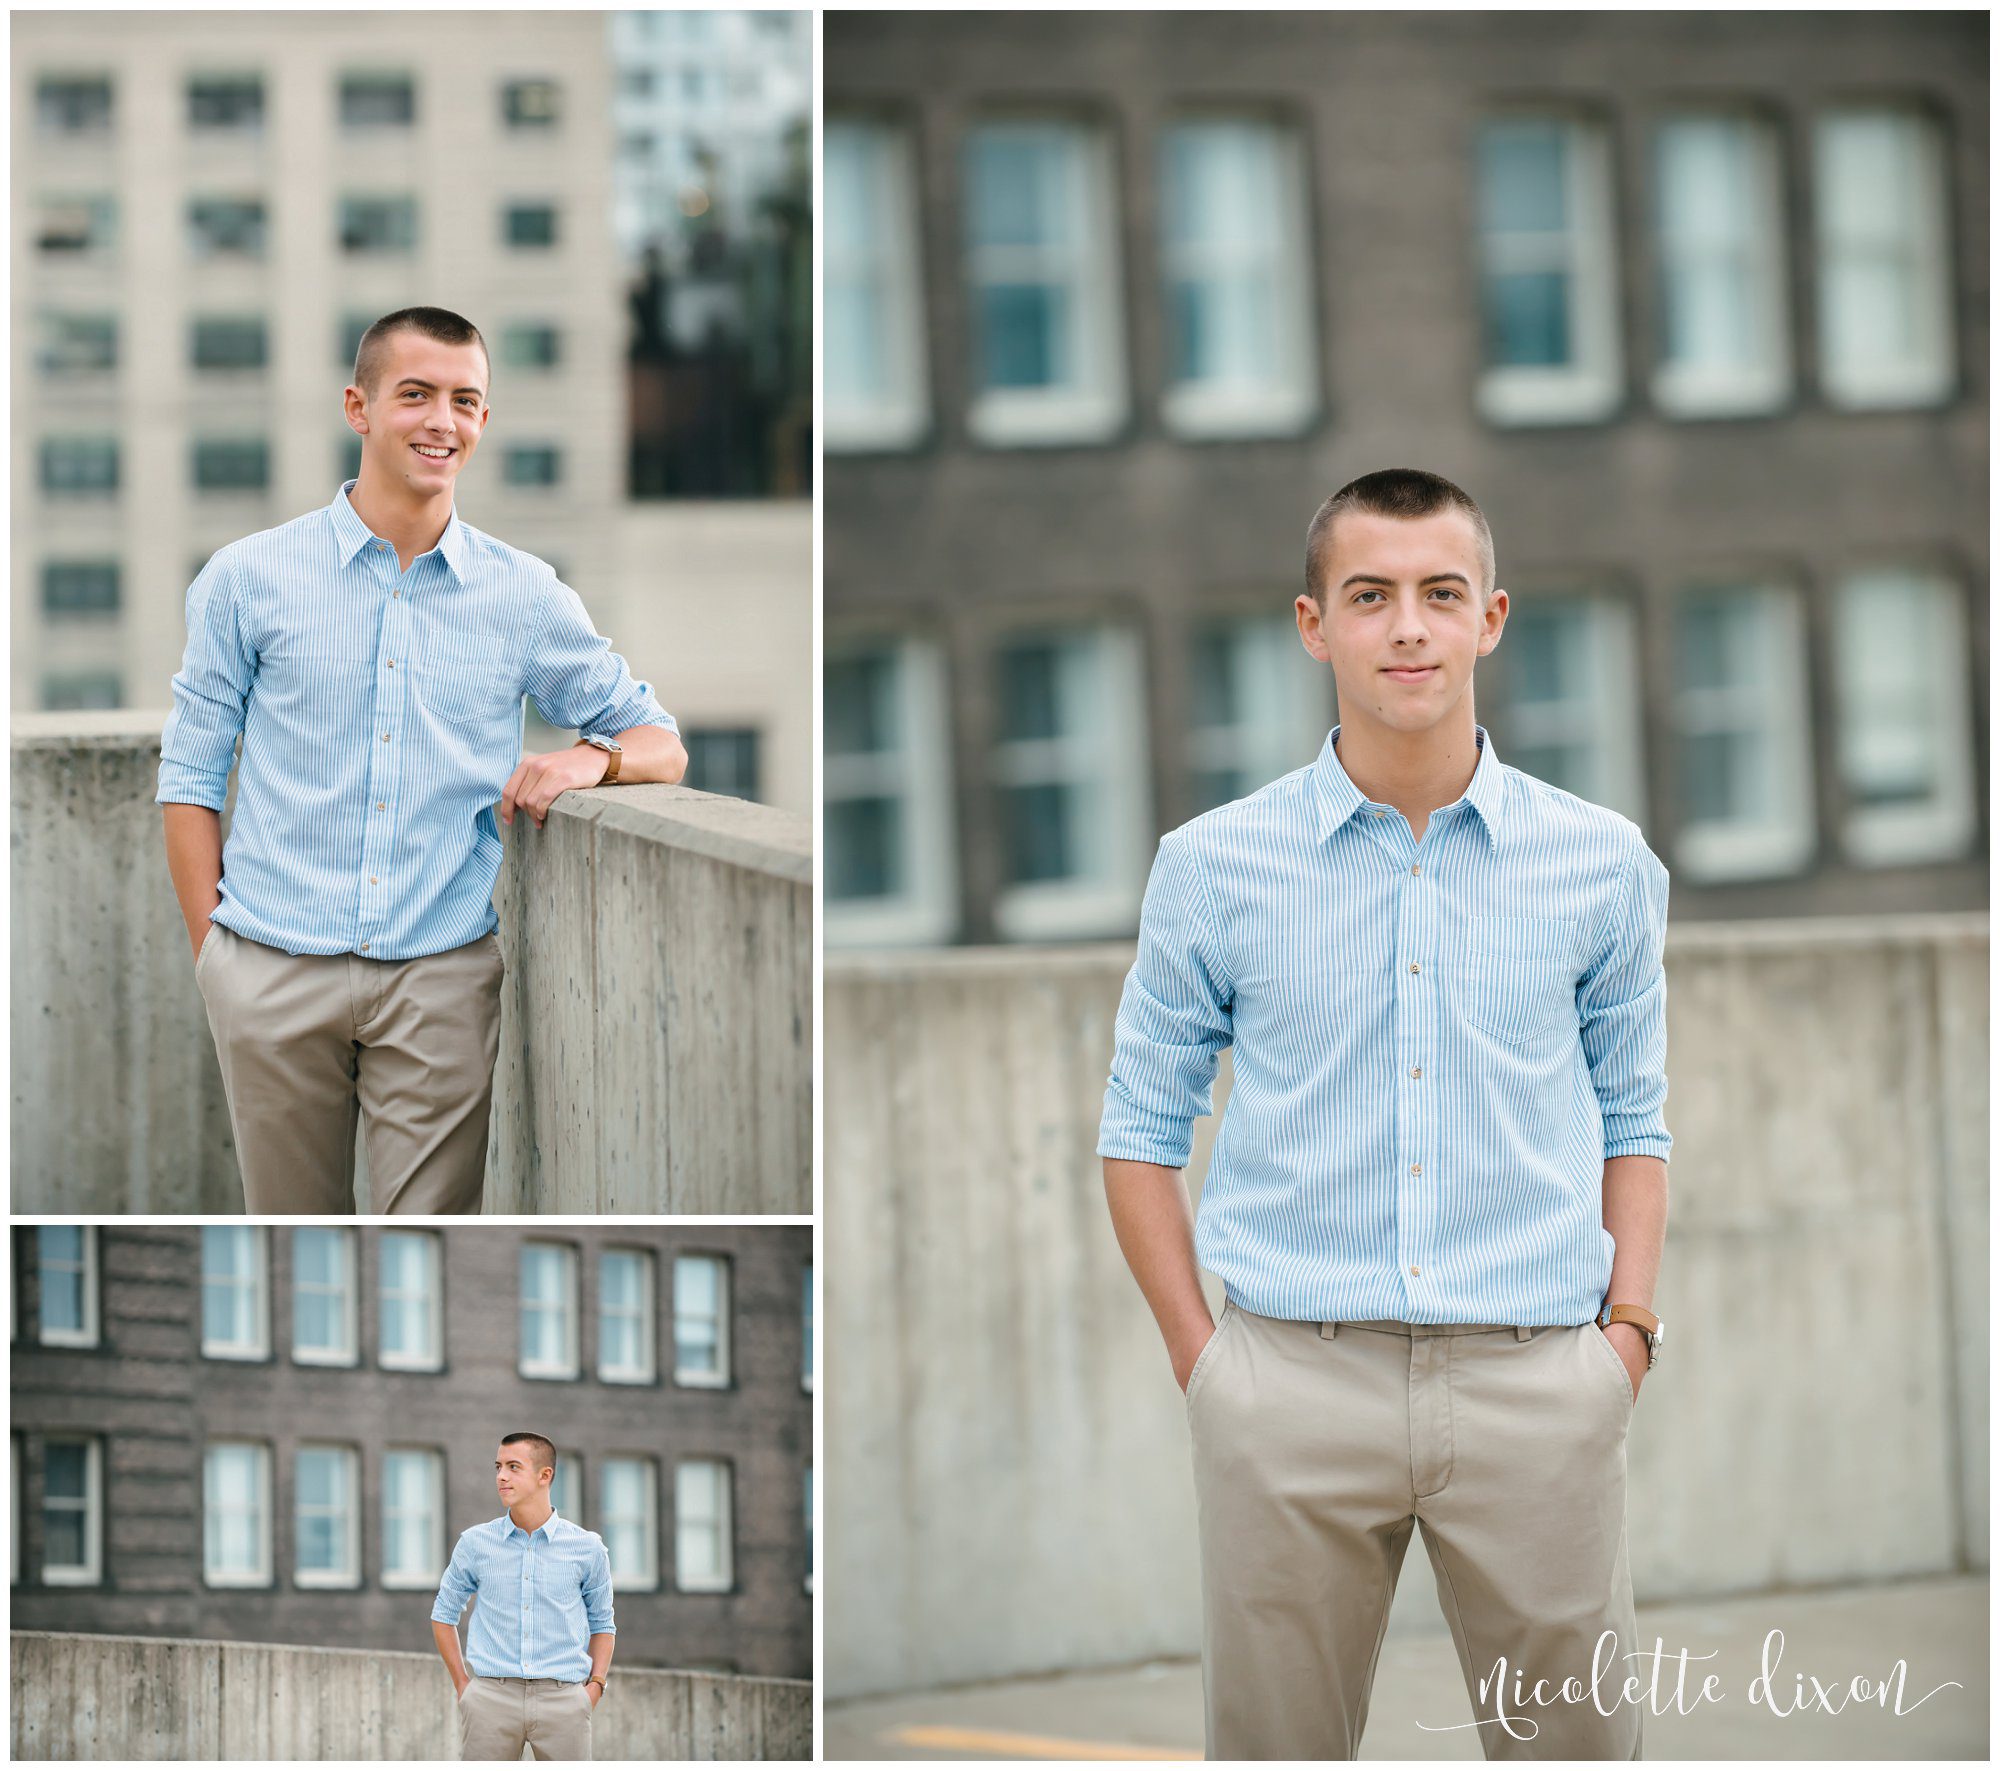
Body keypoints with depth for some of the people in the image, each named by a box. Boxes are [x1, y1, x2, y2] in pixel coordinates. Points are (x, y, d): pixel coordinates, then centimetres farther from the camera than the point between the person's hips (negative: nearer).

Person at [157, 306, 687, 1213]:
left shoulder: (523, 594, 6)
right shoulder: (248, 578, 3)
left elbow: (660, 743, 12)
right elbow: (190, 778, 6)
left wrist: (591, 757, -11)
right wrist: (215, 956, -1)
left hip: (442, 977, 1)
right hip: (275, 969, 0)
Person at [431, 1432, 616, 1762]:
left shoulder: (586, 1547, 5)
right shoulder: (475, 1543, 6)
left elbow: (602, 1624, 16)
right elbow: (444, 1614, 17)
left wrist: (595, 1686, 2)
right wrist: (462, 1684, 8)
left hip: (563, 1698, 0)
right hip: (491, 1697, 0)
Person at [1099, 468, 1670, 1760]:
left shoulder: (1604, 864, 5)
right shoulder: (1213, 866, 3)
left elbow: (1634, 1119, 14)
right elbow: (1141, 1131, 10)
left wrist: (1629, 1333, 2)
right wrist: (1199, 1352, 1)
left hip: (1536, 1384, 1)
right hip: (1293, 1381, 0)